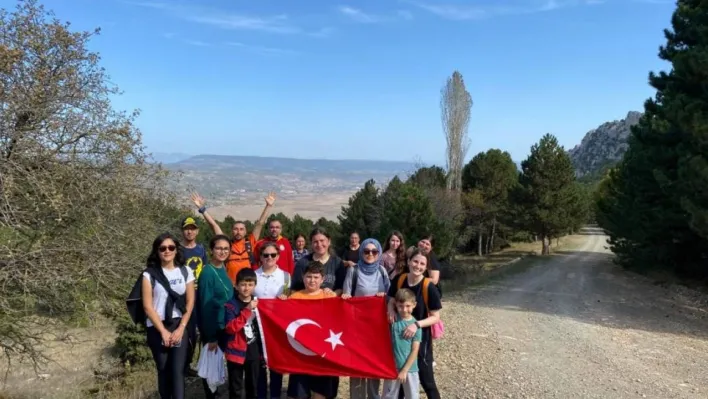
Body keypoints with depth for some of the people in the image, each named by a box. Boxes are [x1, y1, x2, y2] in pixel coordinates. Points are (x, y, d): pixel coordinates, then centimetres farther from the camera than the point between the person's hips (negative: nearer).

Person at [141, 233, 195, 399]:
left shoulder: (186, 271, 3)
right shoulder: (149, 274, -3)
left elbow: (190, 302, 3)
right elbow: (147, 306, -6)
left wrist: (181, 328, -7)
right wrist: (163, 331, -9)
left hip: (179, 327, 1)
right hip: (157, 328, 0)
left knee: (178, 371, -6)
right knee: (163, 370, 8)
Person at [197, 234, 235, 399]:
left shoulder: (223, 269, 3)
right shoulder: (207, 272, -19)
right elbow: (206, 306, -18)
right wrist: (211, 336, -17)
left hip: (224, 326, 7)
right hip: (212, 328, -7)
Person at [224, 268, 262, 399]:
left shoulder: (258, 303, 4)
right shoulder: (231, 304, -9)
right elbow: (230, 327, -20)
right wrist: (247, 310, -24)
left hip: (255, 352, 4)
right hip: (237, 351, -4)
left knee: (253, 386, 15)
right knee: (235, 388, 7)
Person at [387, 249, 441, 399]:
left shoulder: (429, 287, -18)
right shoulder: (399, 280, -7)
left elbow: (435, 317, -14)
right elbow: (392, 301, 7)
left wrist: (417, 324, -28)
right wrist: (391, 310, -15)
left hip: (421, 337, -4)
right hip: (399, 334, 4)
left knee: (426, 379, 5)